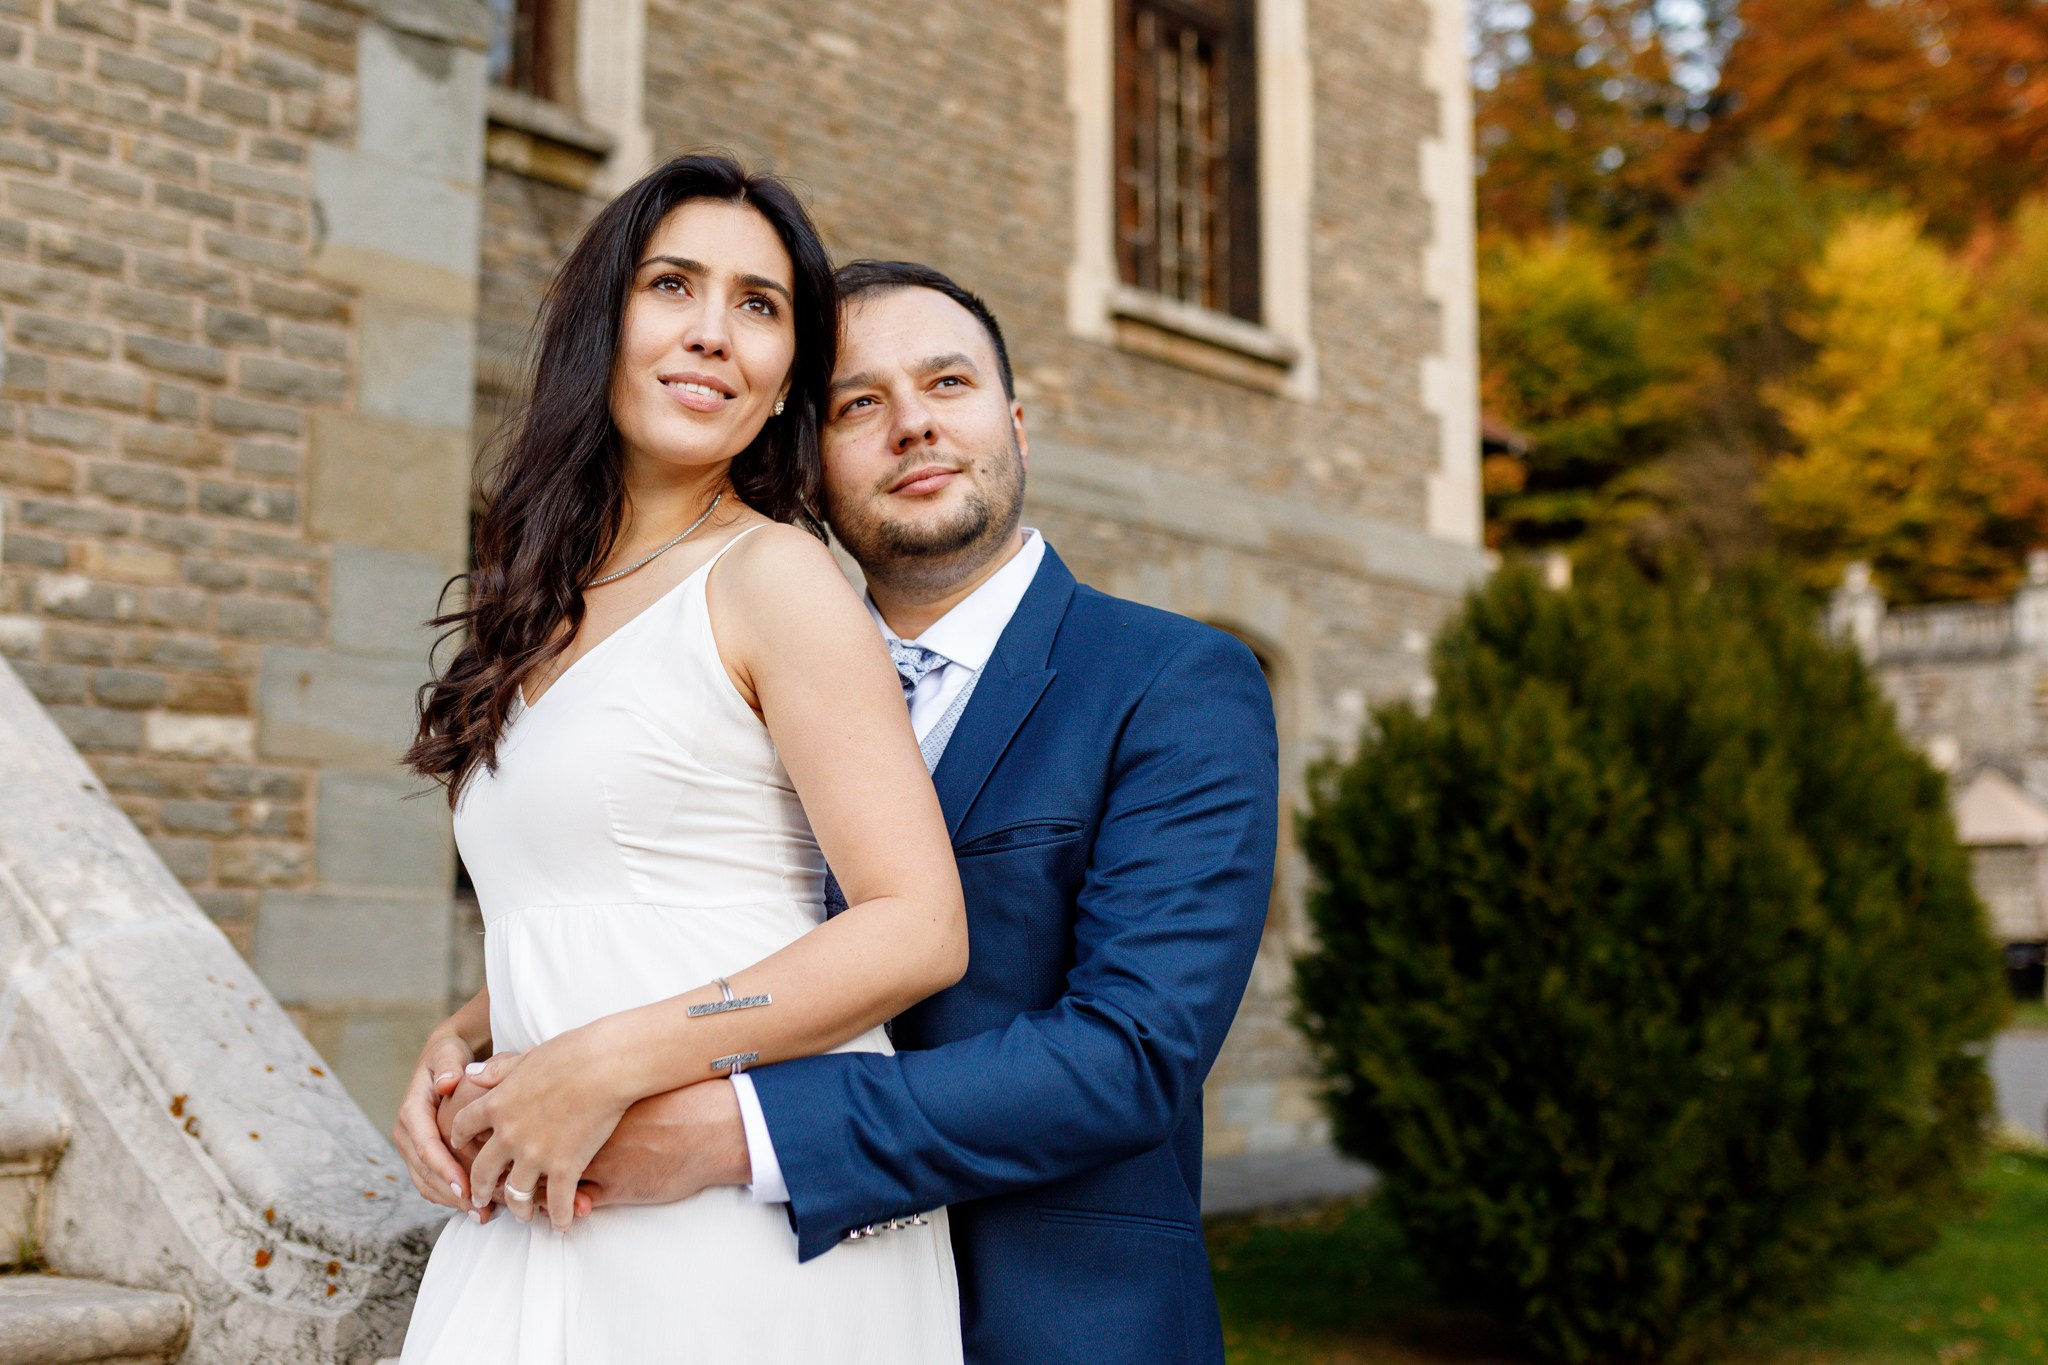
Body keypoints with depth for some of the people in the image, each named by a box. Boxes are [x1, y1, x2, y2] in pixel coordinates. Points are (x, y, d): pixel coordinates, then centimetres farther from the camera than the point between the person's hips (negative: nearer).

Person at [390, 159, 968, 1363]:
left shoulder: (774, 576, -9)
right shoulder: (547, 610, 12)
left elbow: (920, 931, -16)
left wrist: (605, 1063, -18)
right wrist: (460, 1041, 0)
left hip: (751, 1220, -6)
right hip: (558, 1215, 6)